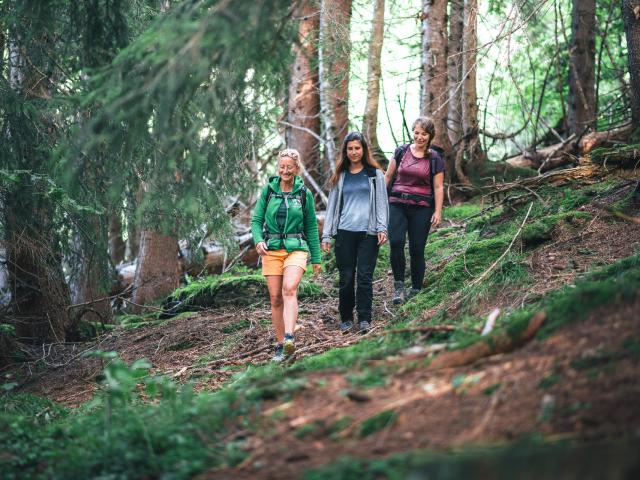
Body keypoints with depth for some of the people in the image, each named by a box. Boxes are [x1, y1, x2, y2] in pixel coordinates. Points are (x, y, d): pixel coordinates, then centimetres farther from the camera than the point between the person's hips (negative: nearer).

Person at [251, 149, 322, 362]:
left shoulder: (304, 193, 4)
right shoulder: (268, 190, 5)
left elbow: (311, 227, 10)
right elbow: (256, 220, 7)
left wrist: (316, 258, 10)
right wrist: (258, 240, -14)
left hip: (296, 248, -2)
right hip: (272, 249, 2)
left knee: (289, 289, -25)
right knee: (275, 298, 1)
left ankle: (289, 337, -36)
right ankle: (280, 345, 10)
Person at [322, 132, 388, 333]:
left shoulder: (375, 174, 9)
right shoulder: (340, 176, 14)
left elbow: (382, 202, 6)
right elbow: (332, 205, 13)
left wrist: (382, 228, -7)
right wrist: (326, 235, 7)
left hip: (368, 233, -2)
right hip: (345, 232, 2)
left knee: (364, 277, -6)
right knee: (346, 278, 2)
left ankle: (364, 319, -2)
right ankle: (346, 318, 12)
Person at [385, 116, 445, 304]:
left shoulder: (435, 158, 3)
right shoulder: (401, 152, 6)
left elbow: (438, 187, 3)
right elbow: (388, 177, 13)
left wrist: (438, 212, -4)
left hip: (421, 208, -1)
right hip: (397, 204, 1)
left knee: (417, 249, 1)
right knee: (396, 241, -19)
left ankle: (416, 290, 14)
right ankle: (399, 285, -7)